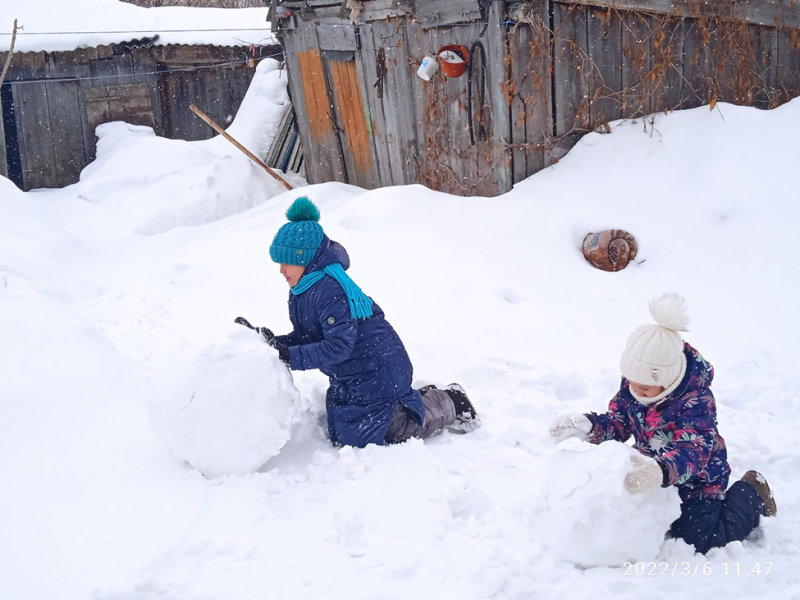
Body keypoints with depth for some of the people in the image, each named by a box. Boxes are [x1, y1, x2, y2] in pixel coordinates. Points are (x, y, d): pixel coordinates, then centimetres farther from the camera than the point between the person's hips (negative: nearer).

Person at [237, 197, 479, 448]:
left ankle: (447, 405, 8)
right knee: (339, 434, 17)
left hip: (378, 371, -10)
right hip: (348, 377, 10)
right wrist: (270, 342, -10)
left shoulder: (331, 289, -28)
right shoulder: (301, 291, 3)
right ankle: (426, 398, 25)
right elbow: (305, 338, 4)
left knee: (356, 437, -5)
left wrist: (290, 356, -33)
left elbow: (338, 347, -32)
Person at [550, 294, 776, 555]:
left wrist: (661, 471, -66)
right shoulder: (632, 386, -15)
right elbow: (618, 423, -5)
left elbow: (694, 450, -45)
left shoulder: (696, 400, -34)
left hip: (698, 480, -6)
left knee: (698, 540, -6)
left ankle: (751, 495, 16)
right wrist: (587, 426, -27)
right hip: (656, 475, 7)